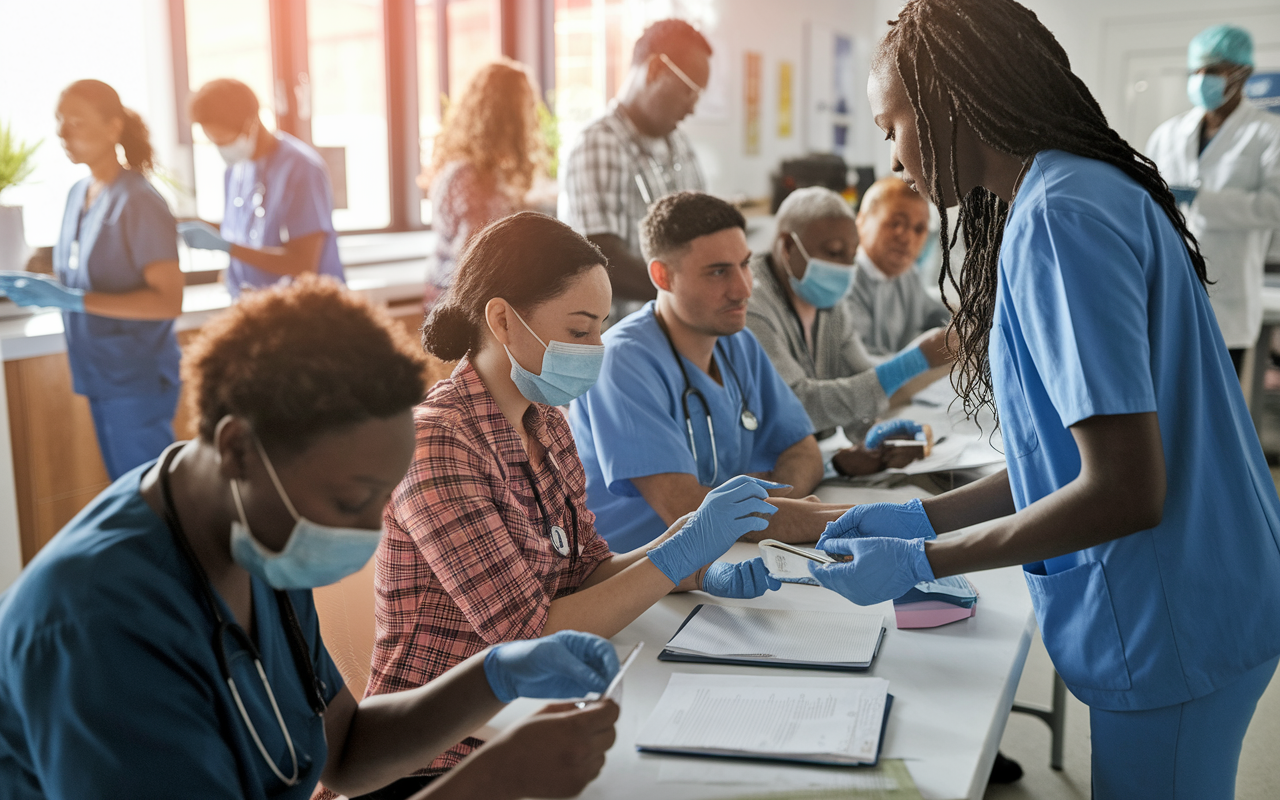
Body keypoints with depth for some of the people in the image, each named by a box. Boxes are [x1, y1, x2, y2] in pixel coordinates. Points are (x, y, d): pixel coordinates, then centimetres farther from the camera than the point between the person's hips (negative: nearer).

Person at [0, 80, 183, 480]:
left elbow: (168, 300, -21)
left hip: (139, 379, -7)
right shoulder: (79, 193, 7)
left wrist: (71, 298, -24)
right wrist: (38, 285, -4)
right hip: (101, 373, 7)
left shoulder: (139, 202, -16)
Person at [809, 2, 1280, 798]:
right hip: (1173, 614, 9)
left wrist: (919, 562, -17)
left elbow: (1124, 491, -25)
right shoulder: (1086, 191, 9)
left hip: (1171, 630, -9)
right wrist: (921, 517, 8)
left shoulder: (1060, 215, -22)